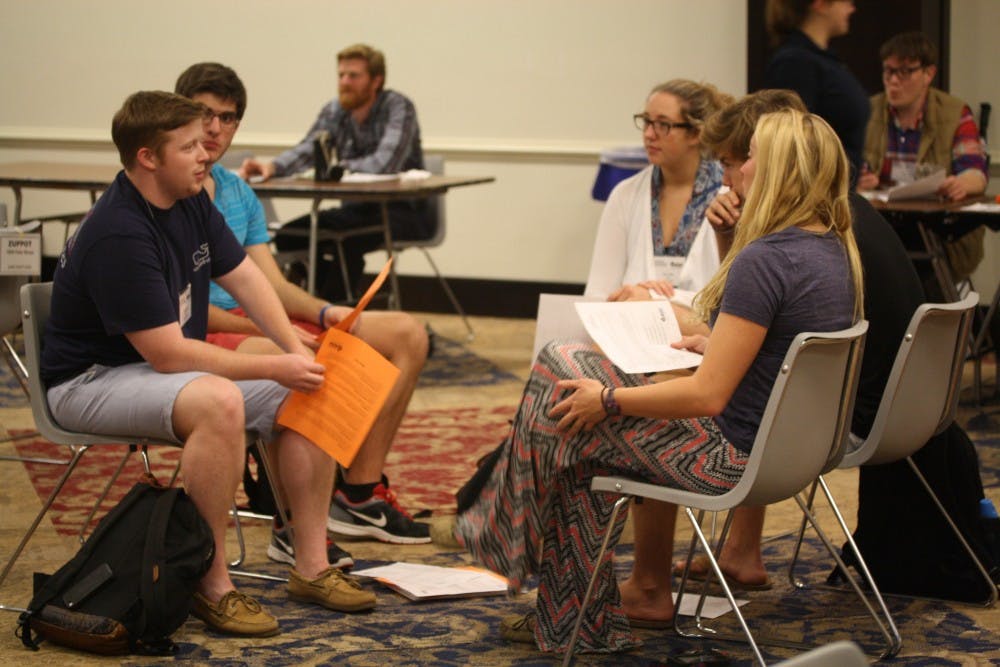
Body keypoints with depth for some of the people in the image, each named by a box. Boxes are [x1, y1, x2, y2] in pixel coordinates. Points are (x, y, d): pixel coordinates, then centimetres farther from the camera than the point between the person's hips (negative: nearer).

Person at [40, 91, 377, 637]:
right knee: (218, 401, -37)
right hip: (92, 380, -10)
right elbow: (166, 354, -27)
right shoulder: (118, 235, -27)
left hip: (175, 363, 10)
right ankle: (211, 585, -28)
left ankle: (311, 567, 2)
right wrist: (273, 369, -24)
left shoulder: (190, 202, 2)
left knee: (308, 394, -3)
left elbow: (243, 275, 9)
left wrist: (296, 351, -5)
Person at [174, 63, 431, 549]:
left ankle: (360, 493, -1)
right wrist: (267, 328, -22)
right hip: (195, 340, -9)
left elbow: (271, 284, 14)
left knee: (406, 334, 2)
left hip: (256, 323, 9)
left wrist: (323, 313, -8)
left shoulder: (239, 193, 19)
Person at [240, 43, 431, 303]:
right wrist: (272, 166, -30)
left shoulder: (398, 108, -13)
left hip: (405, 211, -7)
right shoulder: (334, 112, 5)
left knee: (348, 238, -34)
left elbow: (384, 164, -28)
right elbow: (305, 151, -9)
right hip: (358, 208, 7)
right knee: (291, 234, -12)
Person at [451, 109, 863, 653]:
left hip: (738, 455, -9)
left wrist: (607, 400, -14)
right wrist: (716, 346, 18)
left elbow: (707, 395, -24)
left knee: (567, 420, 3)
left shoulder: (765, 260, -24)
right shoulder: (836, 251, 5)